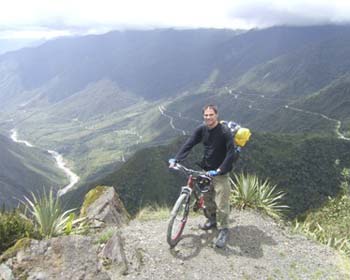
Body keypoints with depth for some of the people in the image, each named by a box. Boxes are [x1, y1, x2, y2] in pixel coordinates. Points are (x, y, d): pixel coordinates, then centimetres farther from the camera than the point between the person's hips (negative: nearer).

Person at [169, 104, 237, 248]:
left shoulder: (225, 131, -19)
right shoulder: (201, 129, -4)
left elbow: (231, 153, -23)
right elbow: (189, 144, -7)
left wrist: (219, 170, -32)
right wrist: (175, 159, -18)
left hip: (220, 172, -5)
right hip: (206, 170, 5)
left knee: (221, 203, -5)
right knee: (207, 198, 17)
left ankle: (223, 230, 11)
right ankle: (212, 219, 40)